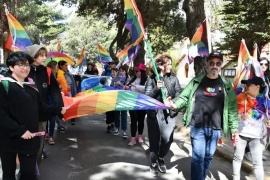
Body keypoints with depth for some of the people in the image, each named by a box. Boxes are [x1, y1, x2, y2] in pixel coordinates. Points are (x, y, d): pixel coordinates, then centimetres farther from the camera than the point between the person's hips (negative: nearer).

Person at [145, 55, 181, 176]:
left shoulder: (174, 79, 6)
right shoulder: (152, 79, 0)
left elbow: (178, 95, 3)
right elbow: (147, 96, -4)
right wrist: (156, 88, -19)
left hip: (169, 113, 2)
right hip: (154, 113, -1)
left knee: (167, 139, -3)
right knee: (154, 139, 6)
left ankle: (161, 158, 26)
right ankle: (153, 163, 27)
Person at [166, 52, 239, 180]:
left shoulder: (226, 85, 6)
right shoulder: (196, 81, 3)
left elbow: (232, 108, 4)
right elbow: (184, 97, 1)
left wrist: (234, 128, 0)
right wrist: (175, 105, -20)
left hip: (215, 128, 2)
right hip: (197, 126, -2)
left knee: (208, 156, 14)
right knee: (198, 156, -2)